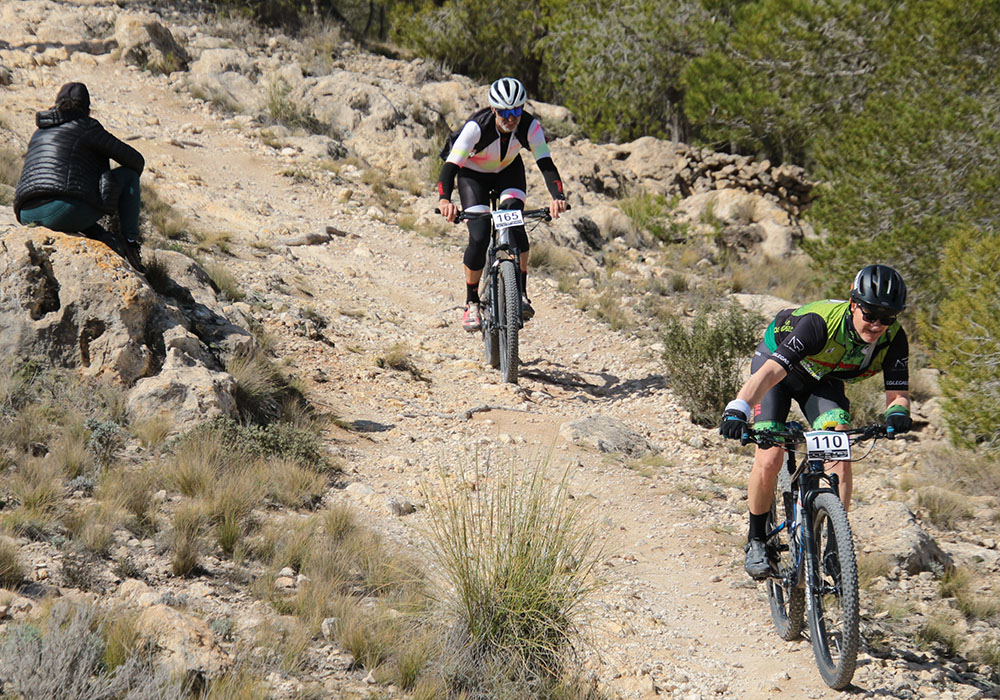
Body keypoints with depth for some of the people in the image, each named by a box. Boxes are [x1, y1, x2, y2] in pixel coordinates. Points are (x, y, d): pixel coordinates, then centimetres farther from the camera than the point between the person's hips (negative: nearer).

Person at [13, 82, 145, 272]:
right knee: (129, 174, 12)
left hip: (26, 217, 7)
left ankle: (107, 241, 18)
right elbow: (136, 160, 9)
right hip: (64, 211, -6)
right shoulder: (86, 126, 7)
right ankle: (130, 244, 10)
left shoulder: (39, 133, 27)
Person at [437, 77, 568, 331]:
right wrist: (444, 199, -59)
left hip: (508, 171, 2)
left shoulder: (530, 126, -28)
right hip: (473, 174, -2)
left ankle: (521, 292, -16)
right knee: (479, 238, -17)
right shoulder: (477, 126, -35)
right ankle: (471, 303, 1)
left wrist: (558, 197, -52)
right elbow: (451, 165, -41)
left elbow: (546, 164, -33)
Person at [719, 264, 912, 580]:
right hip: (778, 367, -4)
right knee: (768, 461, -15)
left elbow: (897, 392, -23)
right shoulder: (822, 322, -40)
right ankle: (756, 541, 7)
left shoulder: (894, 338, -25)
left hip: (823, 379, 4)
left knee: (840, 457, -18)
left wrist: (897, 413, -48)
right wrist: (738, 409, -62)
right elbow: (771, 371, -47)